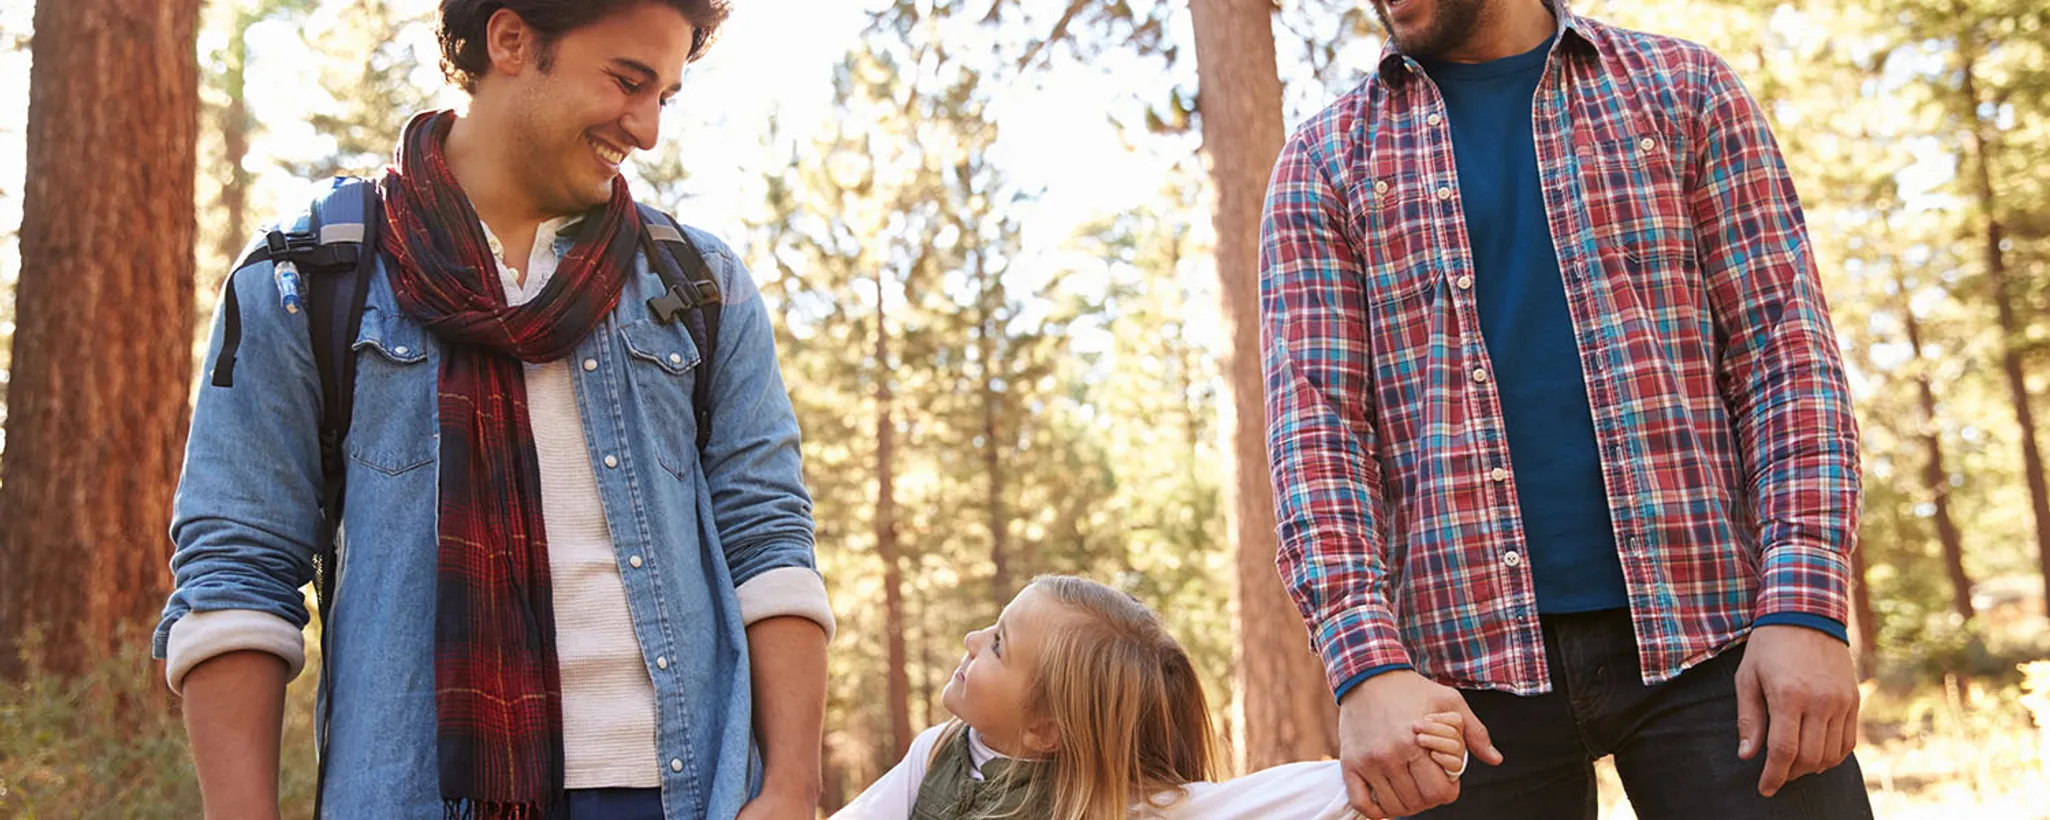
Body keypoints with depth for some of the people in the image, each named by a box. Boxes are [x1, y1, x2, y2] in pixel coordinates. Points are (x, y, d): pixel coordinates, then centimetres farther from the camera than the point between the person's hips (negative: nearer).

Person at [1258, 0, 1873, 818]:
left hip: (1709, 636, 0)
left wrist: (1806, 605, -11)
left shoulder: (1682, 86, 10)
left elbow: (1784, 346, 2)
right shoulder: (1324, 162, 9)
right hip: (1468, 667, 0)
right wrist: (1368, 664, -16)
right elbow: (1314, 416, -1)